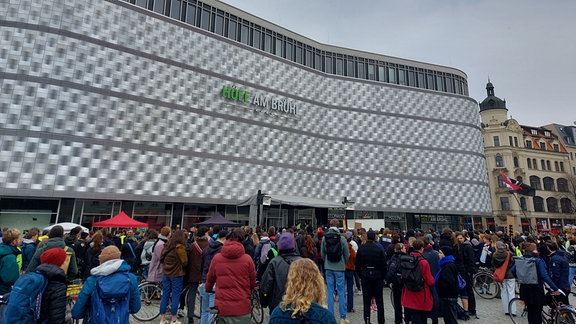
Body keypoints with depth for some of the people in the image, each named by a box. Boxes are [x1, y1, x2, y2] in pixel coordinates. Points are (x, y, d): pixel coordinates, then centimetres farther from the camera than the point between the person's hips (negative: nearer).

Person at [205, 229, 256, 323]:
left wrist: (208, 289, 33)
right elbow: (253, 282, 2)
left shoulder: (216, 258, -4)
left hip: (222, 307, 2)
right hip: (242, 308, -2)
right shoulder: (247, 259, -9)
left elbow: (210, 279, 11)